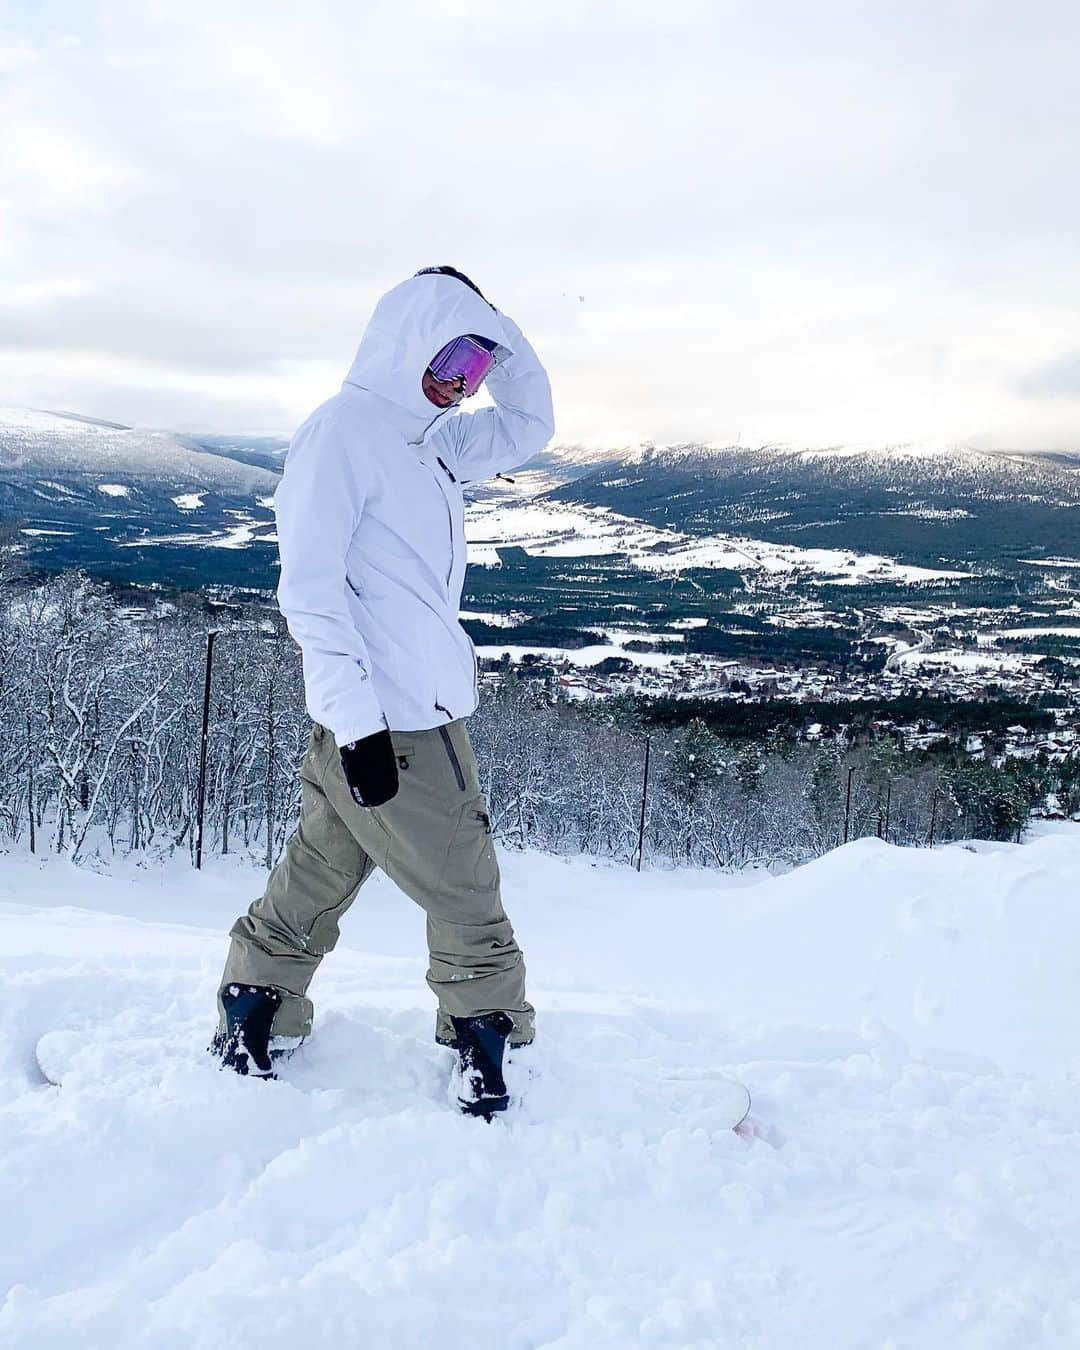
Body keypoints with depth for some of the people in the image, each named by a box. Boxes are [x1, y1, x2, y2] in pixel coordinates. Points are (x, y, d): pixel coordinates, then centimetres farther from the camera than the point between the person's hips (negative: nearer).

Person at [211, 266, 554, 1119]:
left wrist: (495, 327, 13)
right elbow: (309, 587, -17)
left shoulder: (429, 443, 15)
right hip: (389, 725, -9)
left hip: (426, 711, 9)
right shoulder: (344, 430, -11)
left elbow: (530, 425, 26)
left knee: (321, 875, 17)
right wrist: (358, 719, -20)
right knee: (468, 895, 2)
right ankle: (488, 1042, 18)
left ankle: (252, 1017, 30)